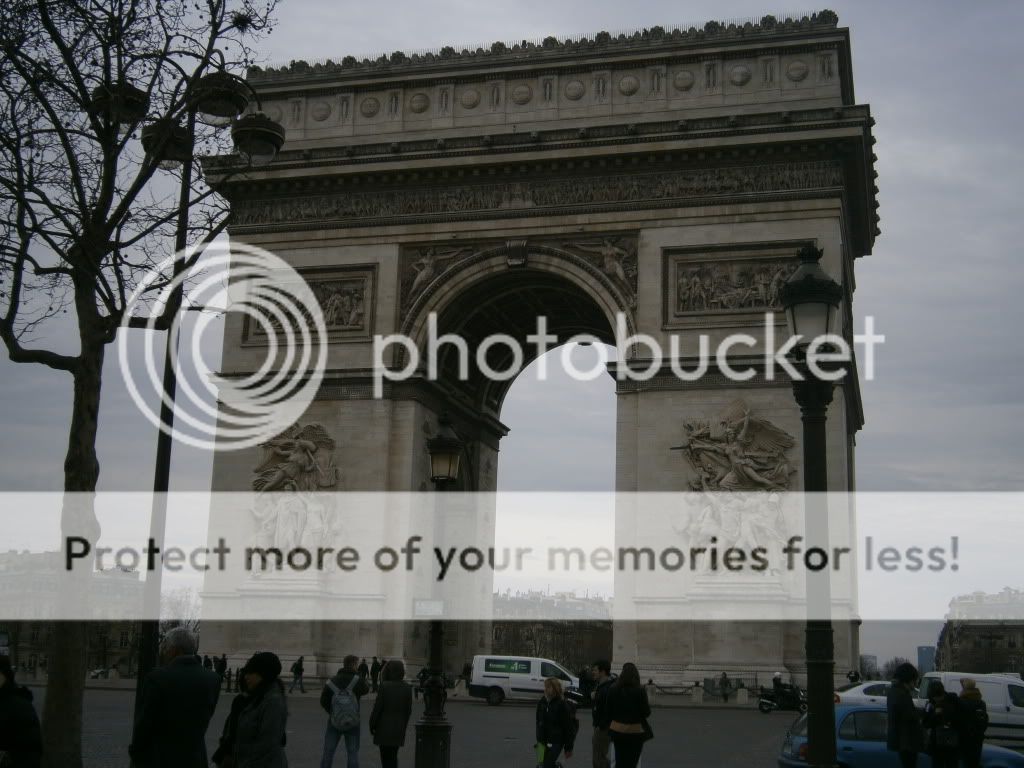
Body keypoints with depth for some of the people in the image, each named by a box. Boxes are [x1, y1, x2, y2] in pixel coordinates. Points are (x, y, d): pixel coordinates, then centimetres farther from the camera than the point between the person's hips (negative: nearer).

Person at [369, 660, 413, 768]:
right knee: (393, 756, 17)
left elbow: (377, 707, -12)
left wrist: (372, 725, 0)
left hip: (384, 727, -4)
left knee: (386, 756, 4)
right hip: (399, 727, 4)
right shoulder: (407, 688, -3)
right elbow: (409, 710, 2)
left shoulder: (384, 686, -15)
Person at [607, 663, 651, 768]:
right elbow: (646, 712, -9)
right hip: (635, 731, -3)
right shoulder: (640, 690, -14)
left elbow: (609, 711, 1)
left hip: (617, 730, 3)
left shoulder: (613, 689, -4)